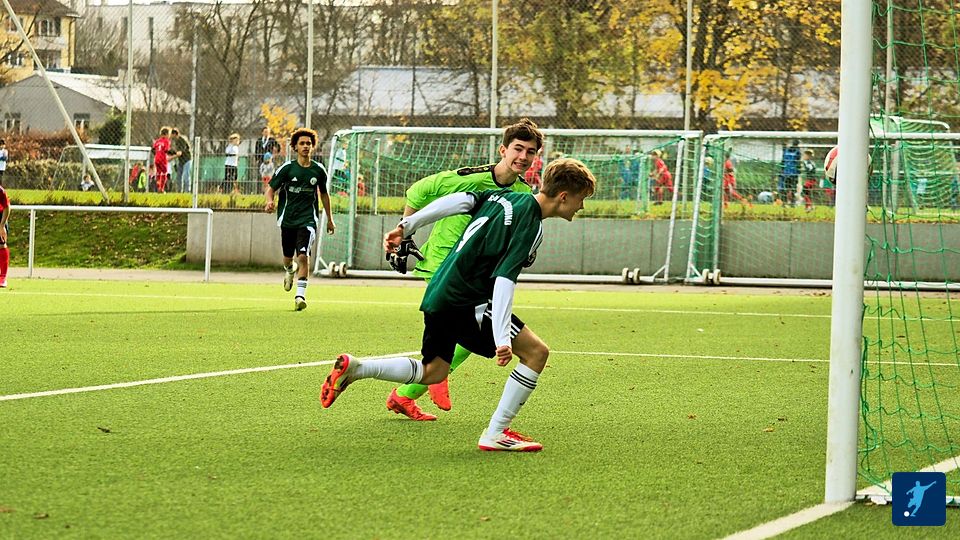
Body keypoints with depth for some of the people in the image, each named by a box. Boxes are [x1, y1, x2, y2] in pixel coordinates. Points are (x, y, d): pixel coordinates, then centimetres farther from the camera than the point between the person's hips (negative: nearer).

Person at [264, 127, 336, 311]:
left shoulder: (318, 170, 2)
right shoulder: (287, 168, -3)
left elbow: (323, 194, 17)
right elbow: (270, 188, -1)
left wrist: (330, 219, 23)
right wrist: (269, 201, -25)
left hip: (308, 219, -1)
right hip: (287, 219, 1)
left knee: (303, 255, -19)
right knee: (288, 257, 13)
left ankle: (301, 294, -17)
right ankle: (290, 270, 51)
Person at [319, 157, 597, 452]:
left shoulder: (505, 196, 9)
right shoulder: (531, 227, -16)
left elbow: (455, 201, 6)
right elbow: (504, 280, -25)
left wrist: (406, 226, 11)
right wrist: (502, 338, -30)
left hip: (438, 296, 9)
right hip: (467, 303, -9)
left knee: (433, 371, 23)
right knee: (536, 352, -7)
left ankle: (353, 368, 12)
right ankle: (496, 433, -6)